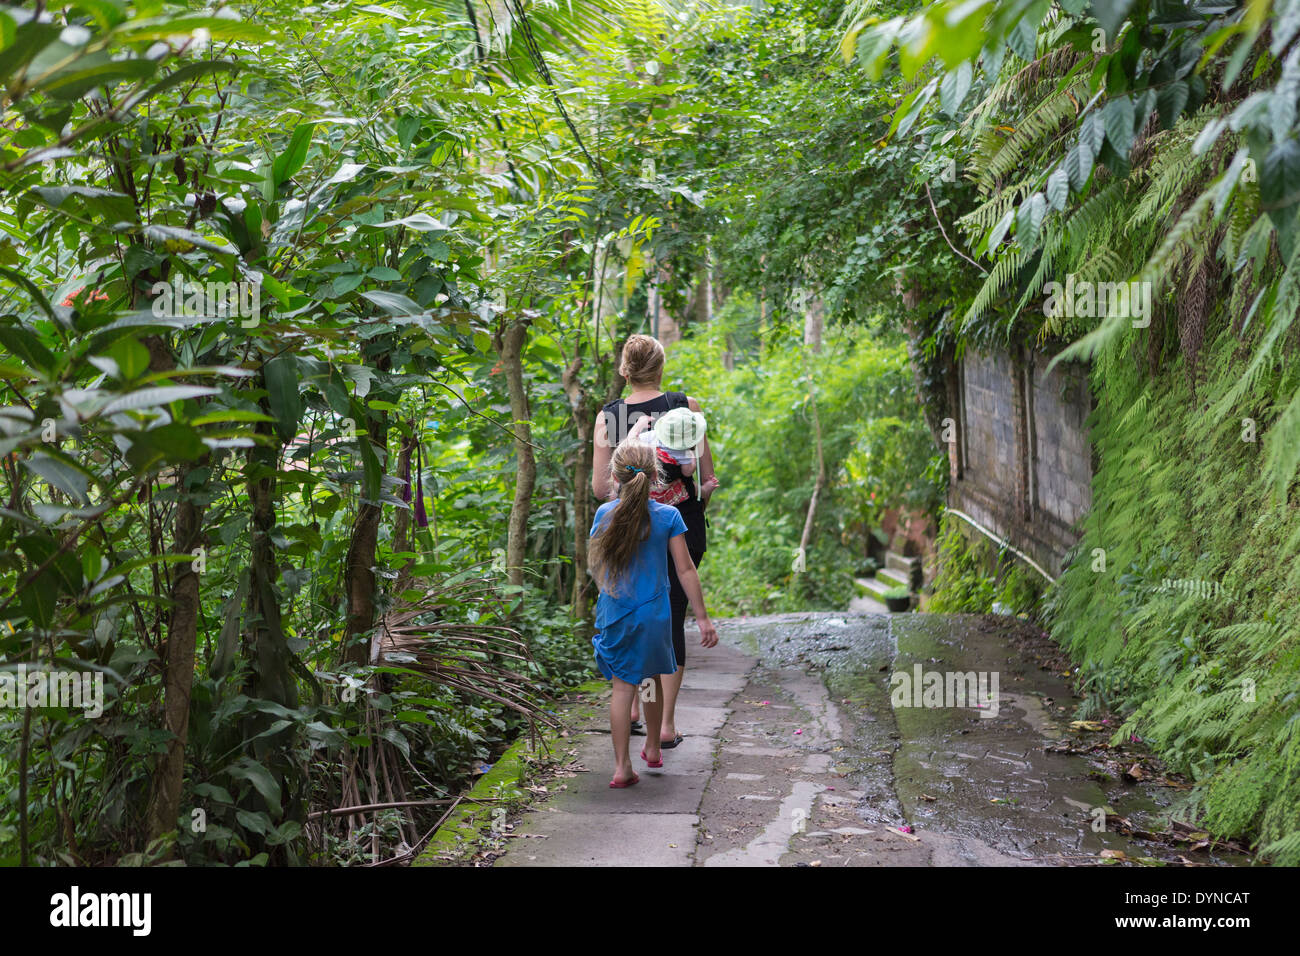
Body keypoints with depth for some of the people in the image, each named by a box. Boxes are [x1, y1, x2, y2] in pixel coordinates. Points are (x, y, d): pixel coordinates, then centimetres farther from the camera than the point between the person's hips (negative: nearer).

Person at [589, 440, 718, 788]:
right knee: (651, 679, 20)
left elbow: (595, 566, 6)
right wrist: (703, 618, -1)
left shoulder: (604, 514, -4)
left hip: (614, 613, 0)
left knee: (623, 686, 4)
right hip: (654, 614, 0)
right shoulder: (668, 516, -8)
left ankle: (622, 766, 0)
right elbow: (685, 571, -6)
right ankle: (653, 748, 36)